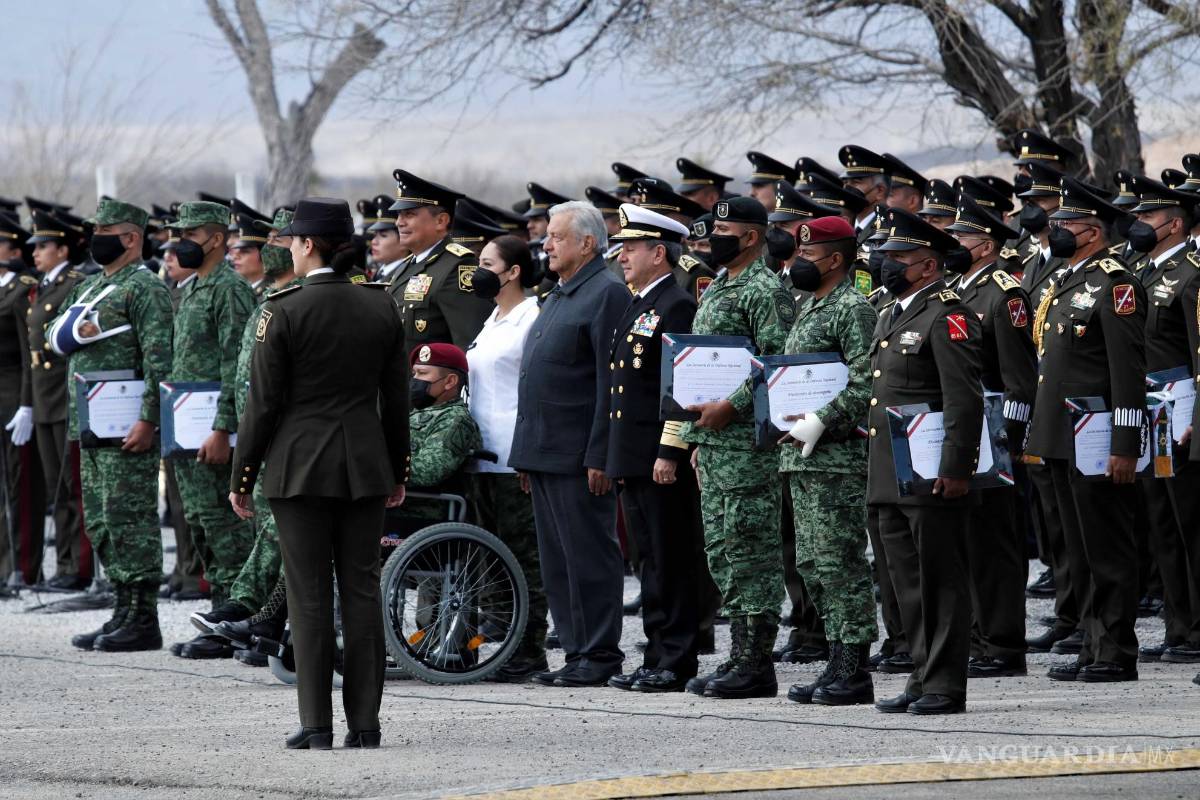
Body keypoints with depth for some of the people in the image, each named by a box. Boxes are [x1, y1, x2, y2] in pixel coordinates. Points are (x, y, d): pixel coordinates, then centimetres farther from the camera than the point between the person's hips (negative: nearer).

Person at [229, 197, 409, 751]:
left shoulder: (283, 312, -10)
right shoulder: (381, 307, 3)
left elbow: (264, 403, -8)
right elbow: (397, 398, 9)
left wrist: (240, 477, 0)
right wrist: (398, 470, 19)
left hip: (300, 465, -4)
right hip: (365, 465, 4)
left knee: (310, 595, 0)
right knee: (362, 589, 7)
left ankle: (316, 725, -1)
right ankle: (365, 722, 7)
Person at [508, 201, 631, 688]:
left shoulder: (607, 294, -10)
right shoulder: (558, 296, 20)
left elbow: (612, 382, -16)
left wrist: (600, 456, -20)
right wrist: (526, 455, 20)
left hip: (578, 456, -10)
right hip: (546, 454, 10)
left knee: (589, 556, -6)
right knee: (557, 559, 11)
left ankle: (600, 657, -2)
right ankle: (578, 652, 15)